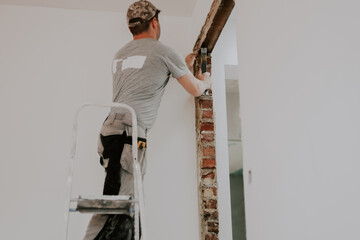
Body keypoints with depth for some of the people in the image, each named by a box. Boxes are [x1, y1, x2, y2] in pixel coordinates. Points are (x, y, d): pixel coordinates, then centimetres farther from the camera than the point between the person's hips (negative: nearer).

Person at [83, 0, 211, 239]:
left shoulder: (121, 54, 25)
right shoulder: (164, 51, 4)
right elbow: (195, 89, 14)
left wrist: (183, 66, 48)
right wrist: (205, 81, 37)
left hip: (111, 130, 8)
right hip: (129, 133, -8)